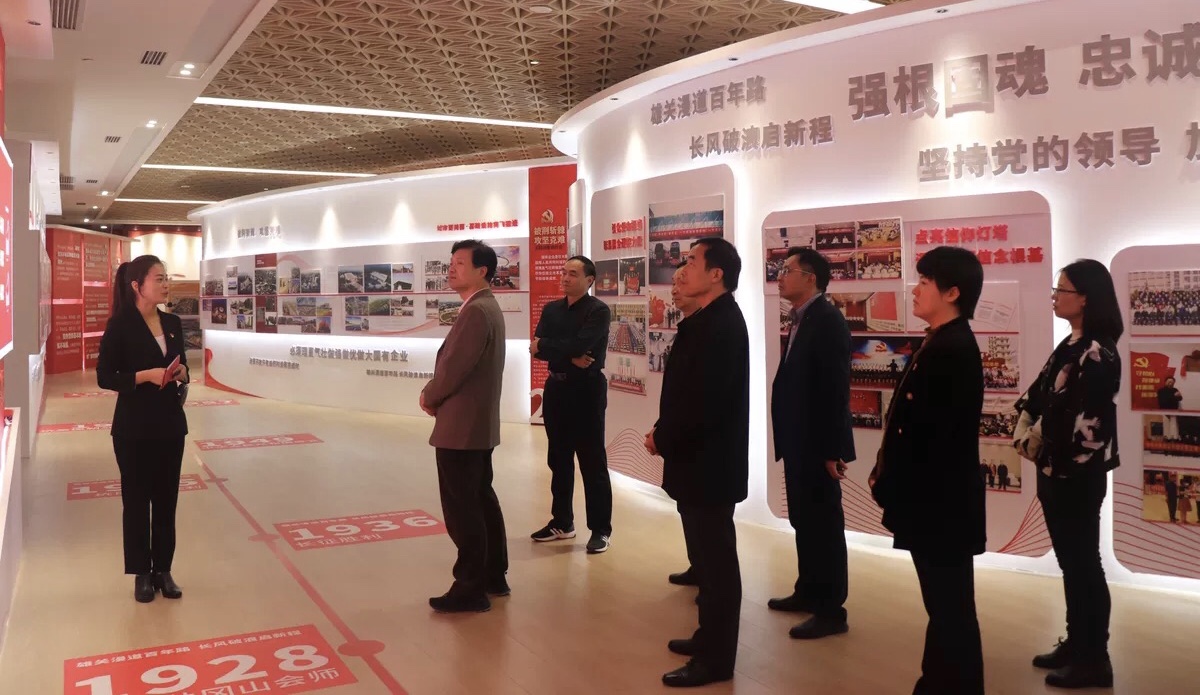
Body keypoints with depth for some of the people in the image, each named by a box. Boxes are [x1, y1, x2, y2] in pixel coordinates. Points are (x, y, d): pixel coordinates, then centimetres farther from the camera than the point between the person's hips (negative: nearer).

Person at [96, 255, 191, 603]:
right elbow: (104, 377, -11)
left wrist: (182, 374, -7)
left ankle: (163, 570, 21)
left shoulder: (173, 323, 6)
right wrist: (146, 375, -22)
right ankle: (142, 574, 18)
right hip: (134, 427, -5)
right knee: (136, 500, 6)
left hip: (171, 424, 5)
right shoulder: (120, 325, -10)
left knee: (166, 499, 10)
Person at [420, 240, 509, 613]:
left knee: (461, 508, -3)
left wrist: (429, 396, -4)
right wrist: (436, 393, 5)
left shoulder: (476, 311, -19)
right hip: (479, 422, 11)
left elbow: (454, 366, -22)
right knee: (481, 499, 17)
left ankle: (470, 589, 5)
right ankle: (494, 575, 26)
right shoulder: (487, 307, 14)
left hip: (460, 425, -10)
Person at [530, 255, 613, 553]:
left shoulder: (599, 311, -8)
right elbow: (536, 348, -3)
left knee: (593, 462, 0)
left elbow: (579, 345, -22)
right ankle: (562, 522, 26)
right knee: (559, 460, 13)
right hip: (556, 388, 6)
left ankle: (600, 530, 8)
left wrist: (544, 346, -9)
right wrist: (570, 357, -17)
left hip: (587, 390, -6)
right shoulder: (551, 310, 9)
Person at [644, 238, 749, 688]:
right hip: (699, 457, 10)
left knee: (716, 557, 1)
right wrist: (664, 433, 3)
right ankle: (710, 636, 32)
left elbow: (705, 400, -25)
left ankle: (716, 659, 12)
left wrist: (662, 438, -12)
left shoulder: (721, 324, -19)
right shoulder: (709, 321, 12)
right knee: (706, 554, 19)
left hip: (709, 461, -10)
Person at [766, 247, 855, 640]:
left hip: (818, 444, -9)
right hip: (799, 441, 9)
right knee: (803, 521, 17)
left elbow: (836, 387, -21)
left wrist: (833, 448, -21)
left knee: (824, 524, 0)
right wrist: (787, 439, 13)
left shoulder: (827, 320, -16)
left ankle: (831, 611, 9)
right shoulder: (802, 320, 12)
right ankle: (808, 593, 31)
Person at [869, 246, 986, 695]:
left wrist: (885, 483, -13)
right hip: (934, 498, 10)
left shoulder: (953, 350, -20)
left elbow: (928, 434, -23)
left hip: (941, 503, -10)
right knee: (944, 605, 18)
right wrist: (885, 474, 7)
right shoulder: (942, 344, 11)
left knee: (951, 608, 3)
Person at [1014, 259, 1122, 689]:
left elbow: (1086, 422, -22)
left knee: (1083, 563, 1)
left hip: (1078, 475, -9)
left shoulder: (1097, 352, -18)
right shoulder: (1070, 346, 11)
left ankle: (1093, 660, 13)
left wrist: (1051, 458, -12)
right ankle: (1076, 644, 29)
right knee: (1070, 562, 16)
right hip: (1056, 472, 9)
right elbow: (1038, 396, 14)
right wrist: (1024, 437, 1)